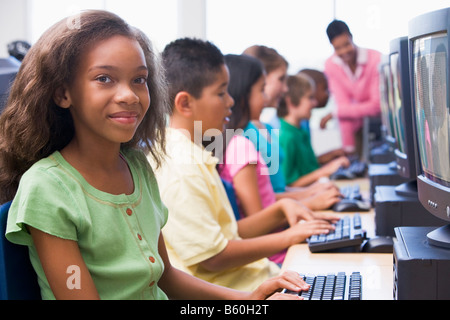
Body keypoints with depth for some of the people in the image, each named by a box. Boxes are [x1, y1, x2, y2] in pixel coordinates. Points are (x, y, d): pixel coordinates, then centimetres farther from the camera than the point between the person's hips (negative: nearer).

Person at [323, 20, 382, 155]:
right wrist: (349, 147, -22)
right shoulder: (331, 65, -13)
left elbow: (377, 106, -25)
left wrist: (335, 113, -24)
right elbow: (343, 104, -16)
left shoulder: (376, 59, -25)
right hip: (358, 122, 3)